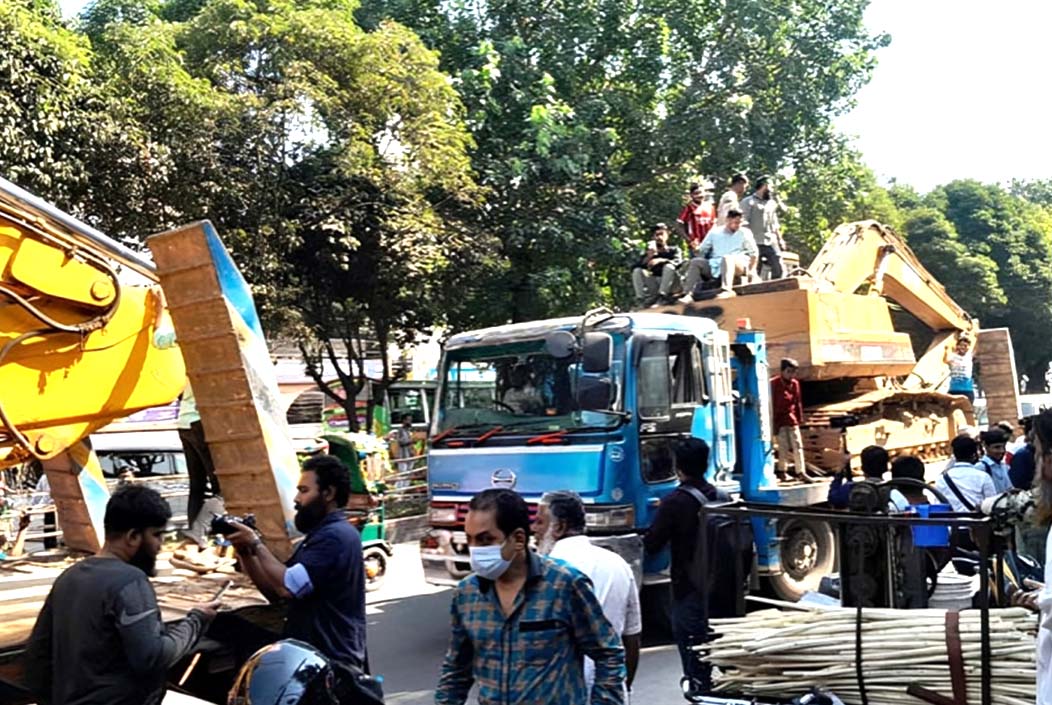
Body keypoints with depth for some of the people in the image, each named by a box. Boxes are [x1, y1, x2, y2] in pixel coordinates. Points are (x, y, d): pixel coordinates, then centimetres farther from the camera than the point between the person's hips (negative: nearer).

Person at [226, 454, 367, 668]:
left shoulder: (336, 536, -17)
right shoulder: (321, 534, 17)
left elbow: (287, 586, -26)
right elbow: (274, 591, 13)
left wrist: (256, 544, -14)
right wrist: (246, 553, -1)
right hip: (315, 655, 9)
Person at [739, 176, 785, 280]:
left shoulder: (771, 203, 20)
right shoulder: (749, 202, 0)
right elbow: (744, 223, -7)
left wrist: (780, 239, 18)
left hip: (772, 243, 6)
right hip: (756, 244, -6)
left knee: (779, 269, -1)